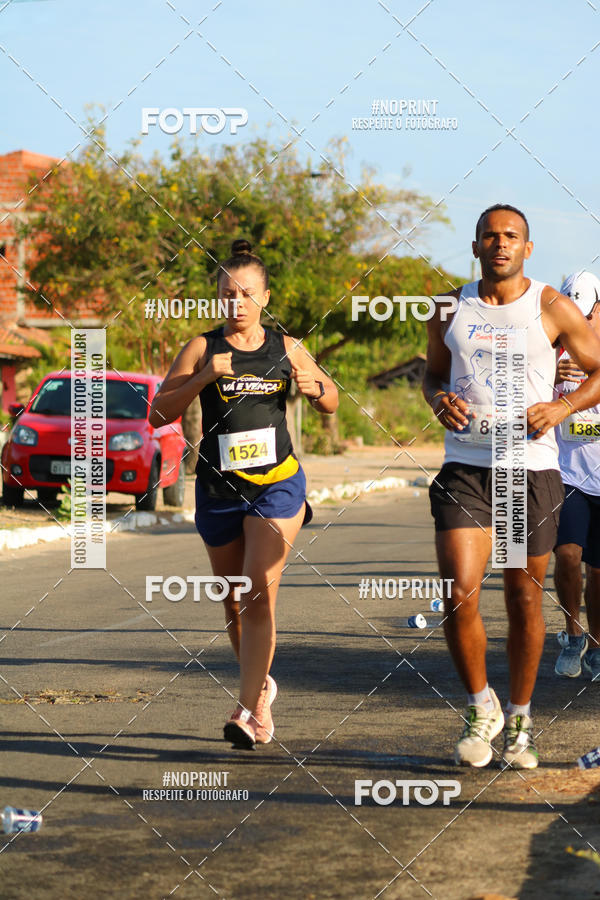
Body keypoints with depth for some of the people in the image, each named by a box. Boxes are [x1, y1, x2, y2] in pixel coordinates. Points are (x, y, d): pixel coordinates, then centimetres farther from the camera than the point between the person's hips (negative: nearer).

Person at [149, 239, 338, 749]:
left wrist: (314, 387, -7)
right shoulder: (203, 348, 0)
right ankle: (261, 683, 36)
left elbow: (332, 404, 16)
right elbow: (159, 414, -7)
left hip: (277, 483, -1)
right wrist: (204, 377, -19)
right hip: (219, 489, 1)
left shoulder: (286, 349, 4)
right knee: (234, 599, 12)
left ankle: (251, 711, -17)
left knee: (260, 592, -15)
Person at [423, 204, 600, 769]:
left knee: (524, 601, 7)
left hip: (532, 470, -1)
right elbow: (433, 373, 23)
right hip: (465, 468, 1)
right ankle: (481, 708, 7)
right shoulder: (451, 310, 8)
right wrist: (438, 400, -1)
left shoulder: (551, 309, 1)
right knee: (459, 593, -14)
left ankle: (519, 722, 23)